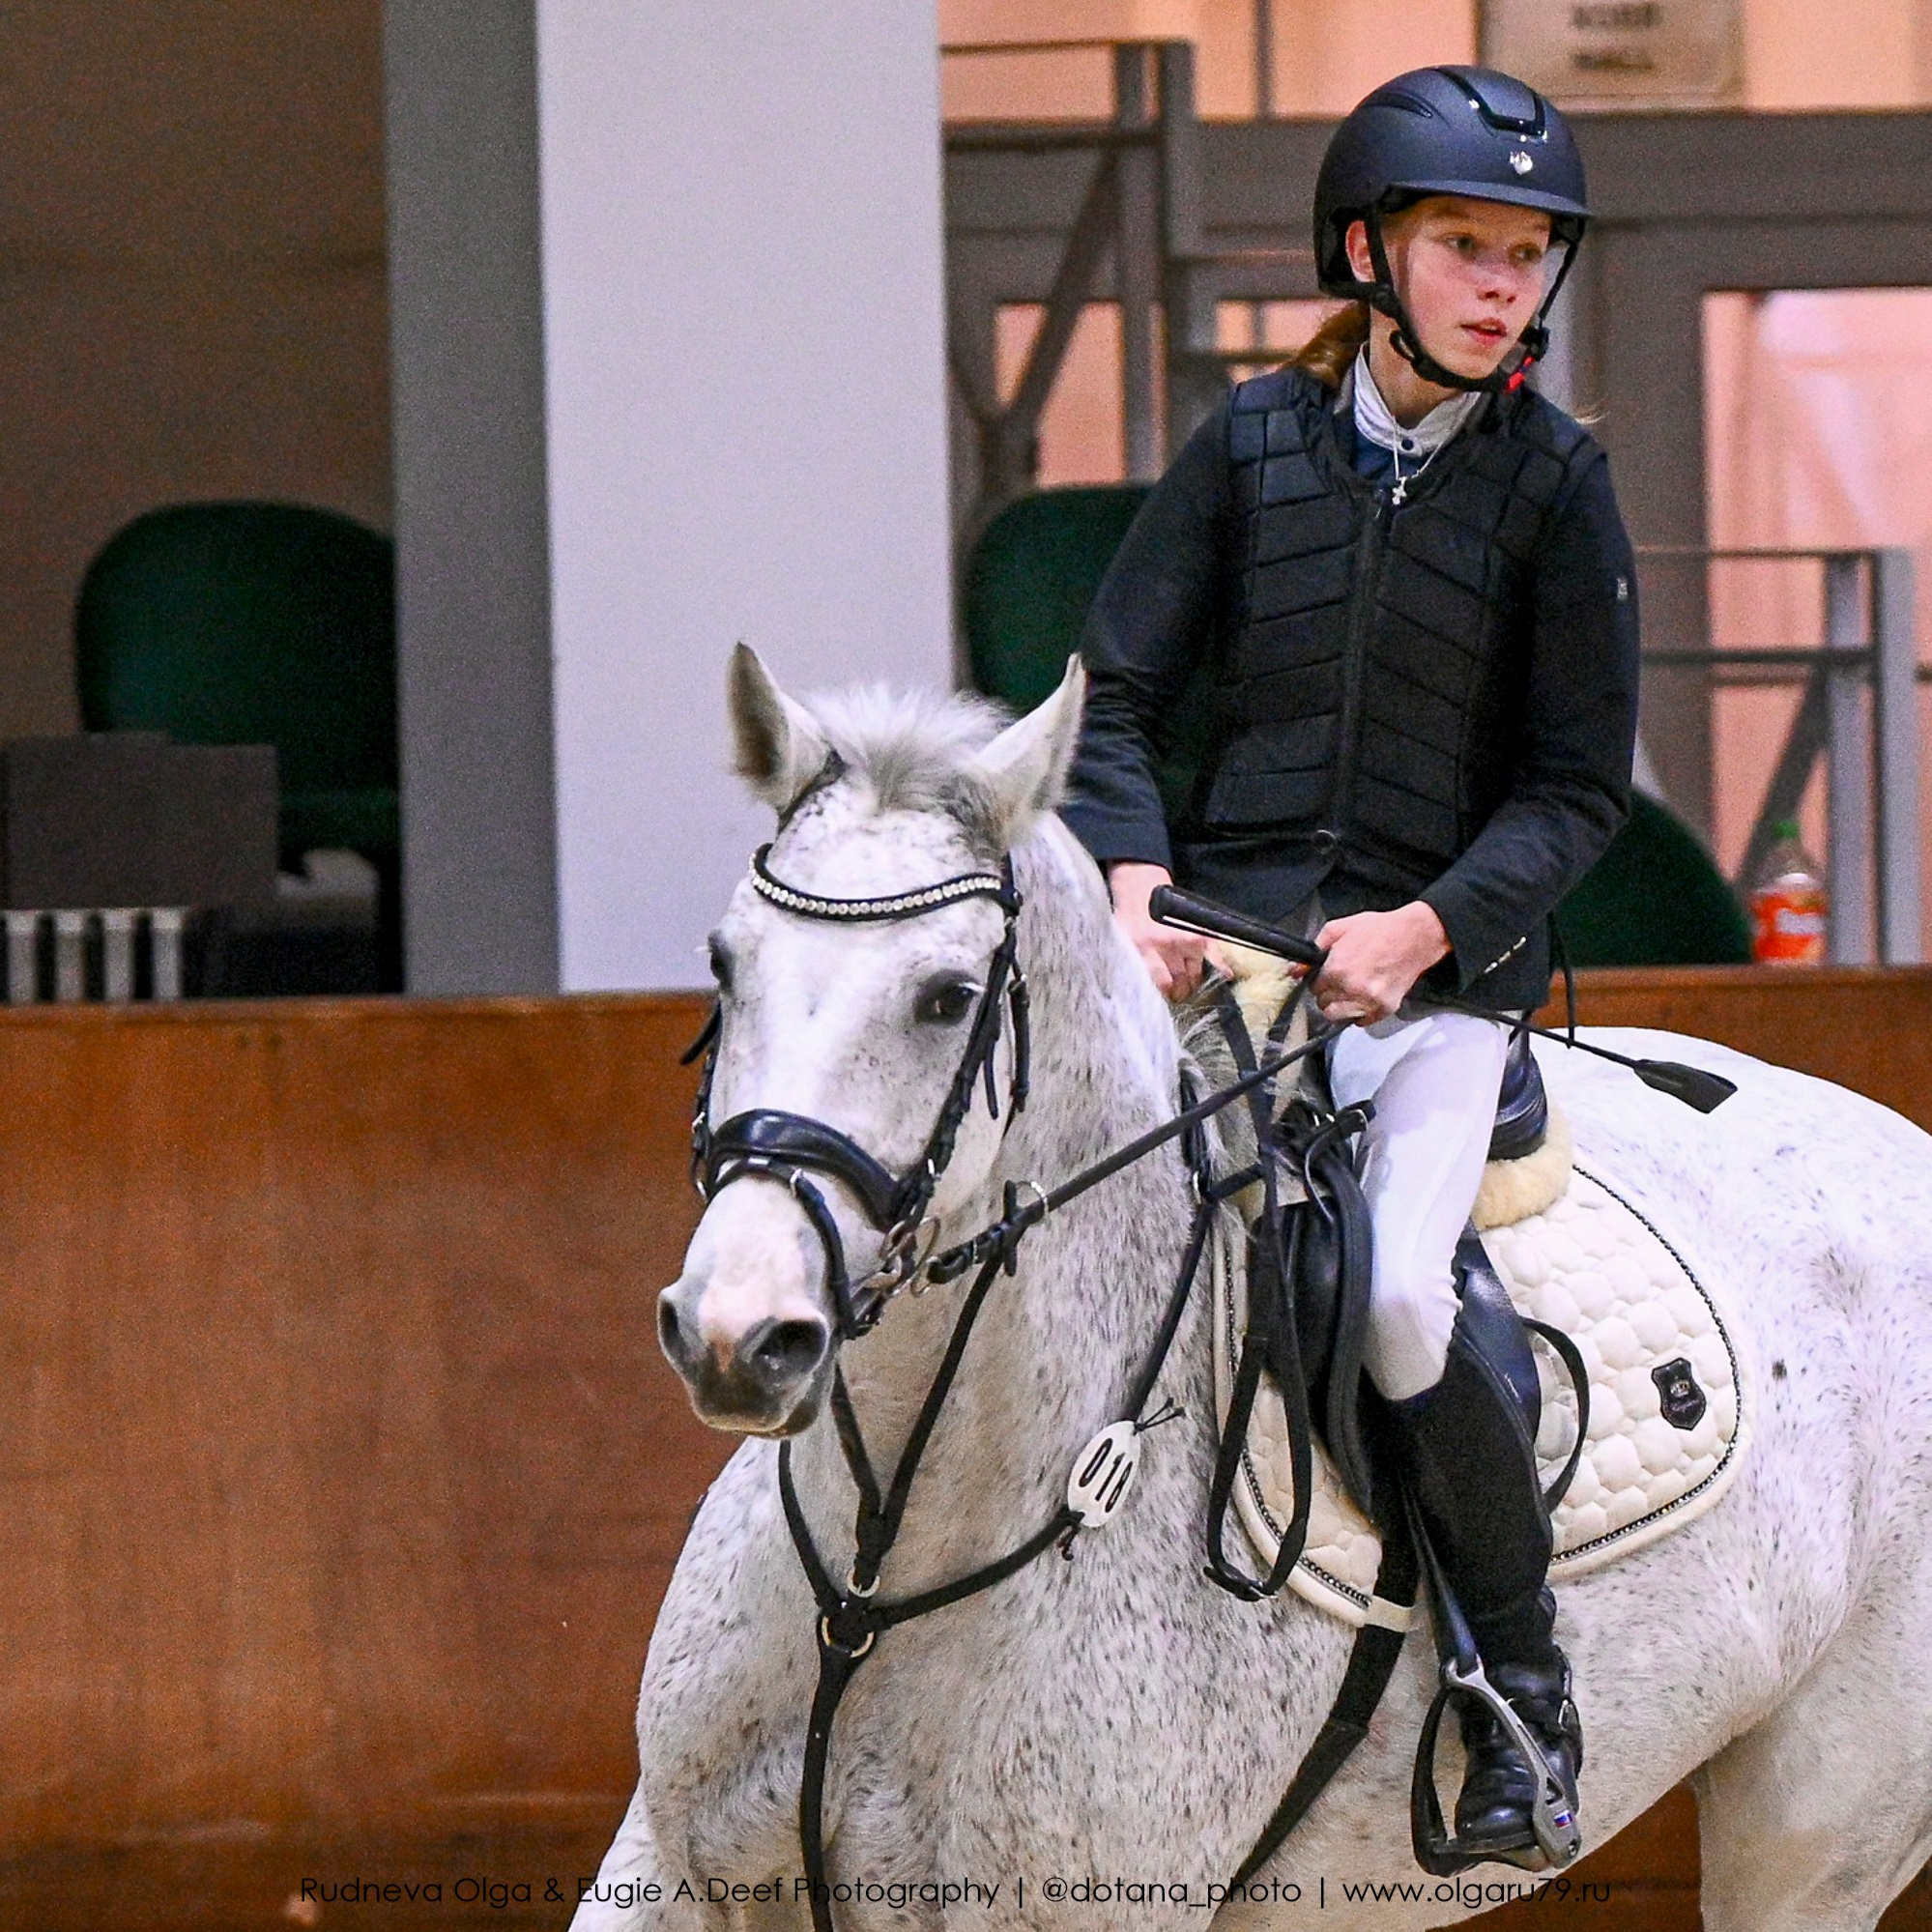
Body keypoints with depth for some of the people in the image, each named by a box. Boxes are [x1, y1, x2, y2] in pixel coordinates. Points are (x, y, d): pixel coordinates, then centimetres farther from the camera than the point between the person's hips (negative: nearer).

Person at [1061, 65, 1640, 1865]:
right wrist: (1135, 882, -11)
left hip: (1438, 977, -3)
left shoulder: (1552, 485, 0)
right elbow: (1111, 697, 7)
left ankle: (1524, 1675, -4)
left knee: (1397, 1301, -26)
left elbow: (1577, 786, 1)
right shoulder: (1253, 443, 5)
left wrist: (1425, 927, -14)